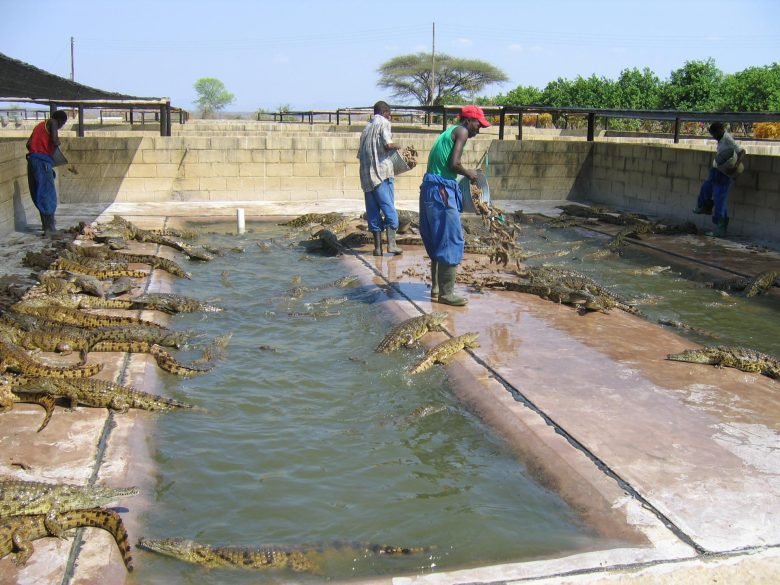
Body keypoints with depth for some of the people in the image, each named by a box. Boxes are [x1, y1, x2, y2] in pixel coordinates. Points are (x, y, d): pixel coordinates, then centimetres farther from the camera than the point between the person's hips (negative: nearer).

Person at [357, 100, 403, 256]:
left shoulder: (367, 128, 20)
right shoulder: (383, 123, 0)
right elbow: (387, 144, -15)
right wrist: (396, 146, 5)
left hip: (366, 175, 6)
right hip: (382, 172, -6)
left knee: (373, 212, 6)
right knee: (389, 208, -3)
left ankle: (377, 246, 6)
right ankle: (391, 244, -10)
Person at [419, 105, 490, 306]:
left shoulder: (449, 132, 23)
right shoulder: (461, 131, -4)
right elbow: (454, 164, -16)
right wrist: (469, 173, 1)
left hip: (431, 188, 10)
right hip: (441, 190, -10)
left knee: (438, 240, 17)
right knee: (451, 241, -5)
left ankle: (436, 287, 24)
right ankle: (446, 293, -2)